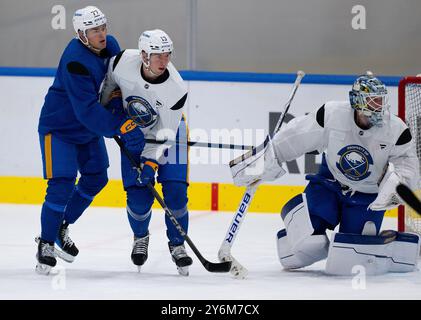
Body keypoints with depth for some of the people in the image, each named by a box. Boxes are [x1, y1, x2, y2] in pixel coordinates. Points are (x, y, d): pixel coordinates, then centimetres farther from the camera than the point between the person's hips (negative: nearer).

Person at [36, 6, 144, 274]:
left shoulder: (111, 46, -6)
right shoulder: (75, 61, -32)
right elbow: (87, 110, -35)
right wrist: (121, 126, -40)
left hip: (89, 130, 8)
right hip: (59, 128, -8)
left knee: (96, 179, 12)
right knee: (62, 184, -13)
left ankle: (62, 228, 28)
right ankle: (46, 243, 1)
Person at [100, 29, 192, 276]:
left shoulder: (177, 88, -31)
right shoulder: (124, 62, -27)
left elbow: (164, 132, -25)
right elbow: (110, 80, -1)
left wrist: (151, 159, -32)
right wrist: (110, 102, -3)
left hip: (167, 128, -1)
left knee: (175, 191, -12)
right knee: (139, 197, -6)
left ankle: (177, 244, 9)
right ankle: (140, 237, 24)